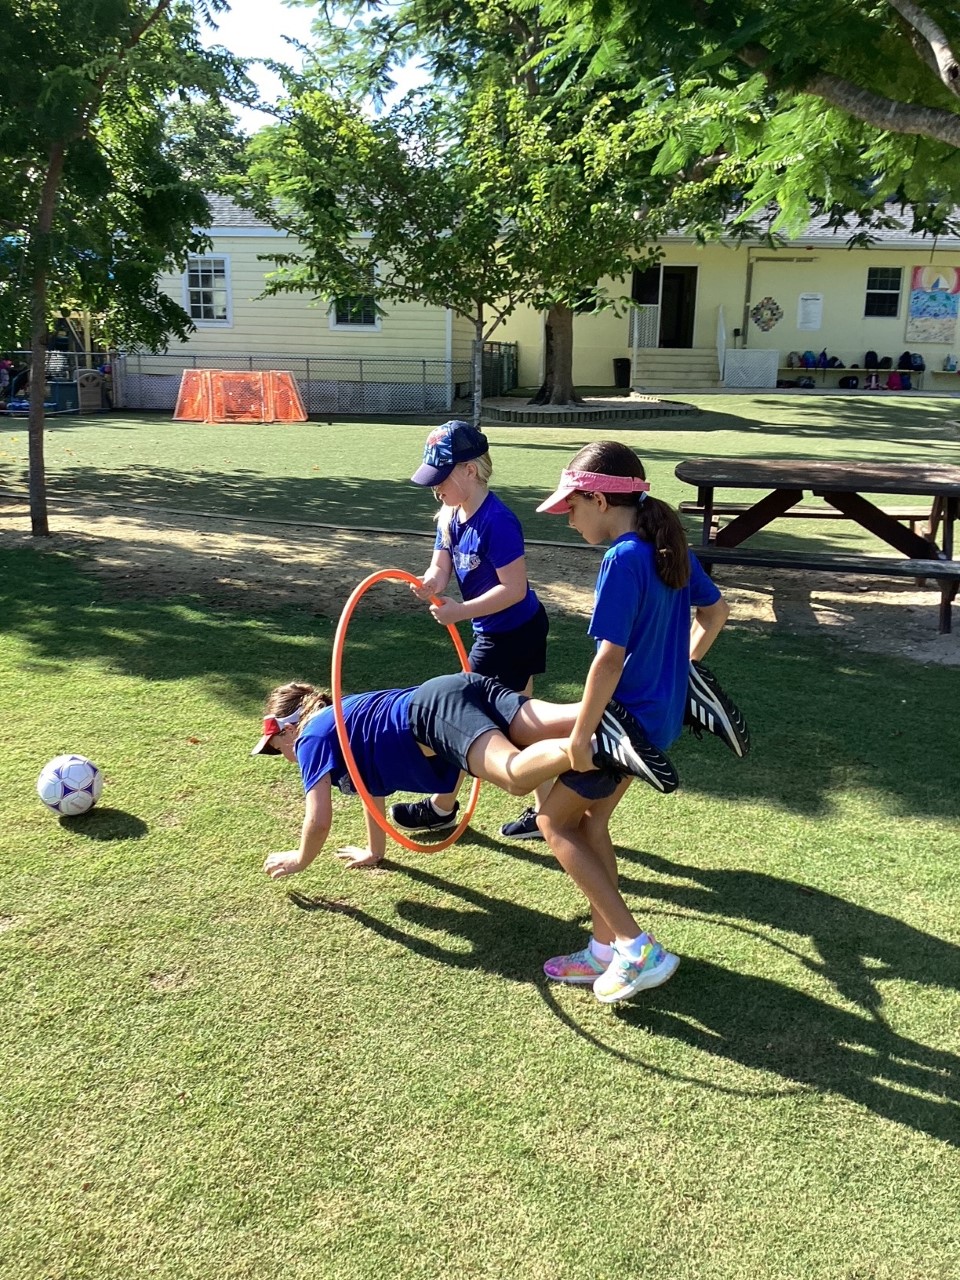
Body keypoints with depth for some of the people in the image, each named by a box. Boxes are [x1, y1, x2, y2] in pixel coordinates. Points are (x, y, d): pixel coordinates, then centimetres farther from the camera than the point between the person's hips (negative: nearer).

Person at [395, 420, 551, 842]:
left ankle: (442, 807, 24)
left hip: (511, 636, -9)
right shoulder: (450, 515, 2)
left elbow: (515, 588, -26)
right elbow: (441, 565, -1)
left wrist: (461, 611, -27)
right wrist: (430, 582, -24)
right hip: (499, 633, 9)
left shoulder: (496, 521, -25)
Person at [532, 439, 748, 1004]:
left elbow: (610, 658, -25)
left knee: (556, 821, 8)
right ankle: (607, 949, 26)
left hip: (627, 718, -9)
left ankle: (636, 946, 4)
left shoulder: (623, 560, -22)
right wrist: (684, 665, 26)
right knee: (592, 819, 19)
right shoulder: (670, 545, 5)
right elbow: (715, 611, 18)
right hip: (662, 712, 9)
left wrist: (581, 735, -17)